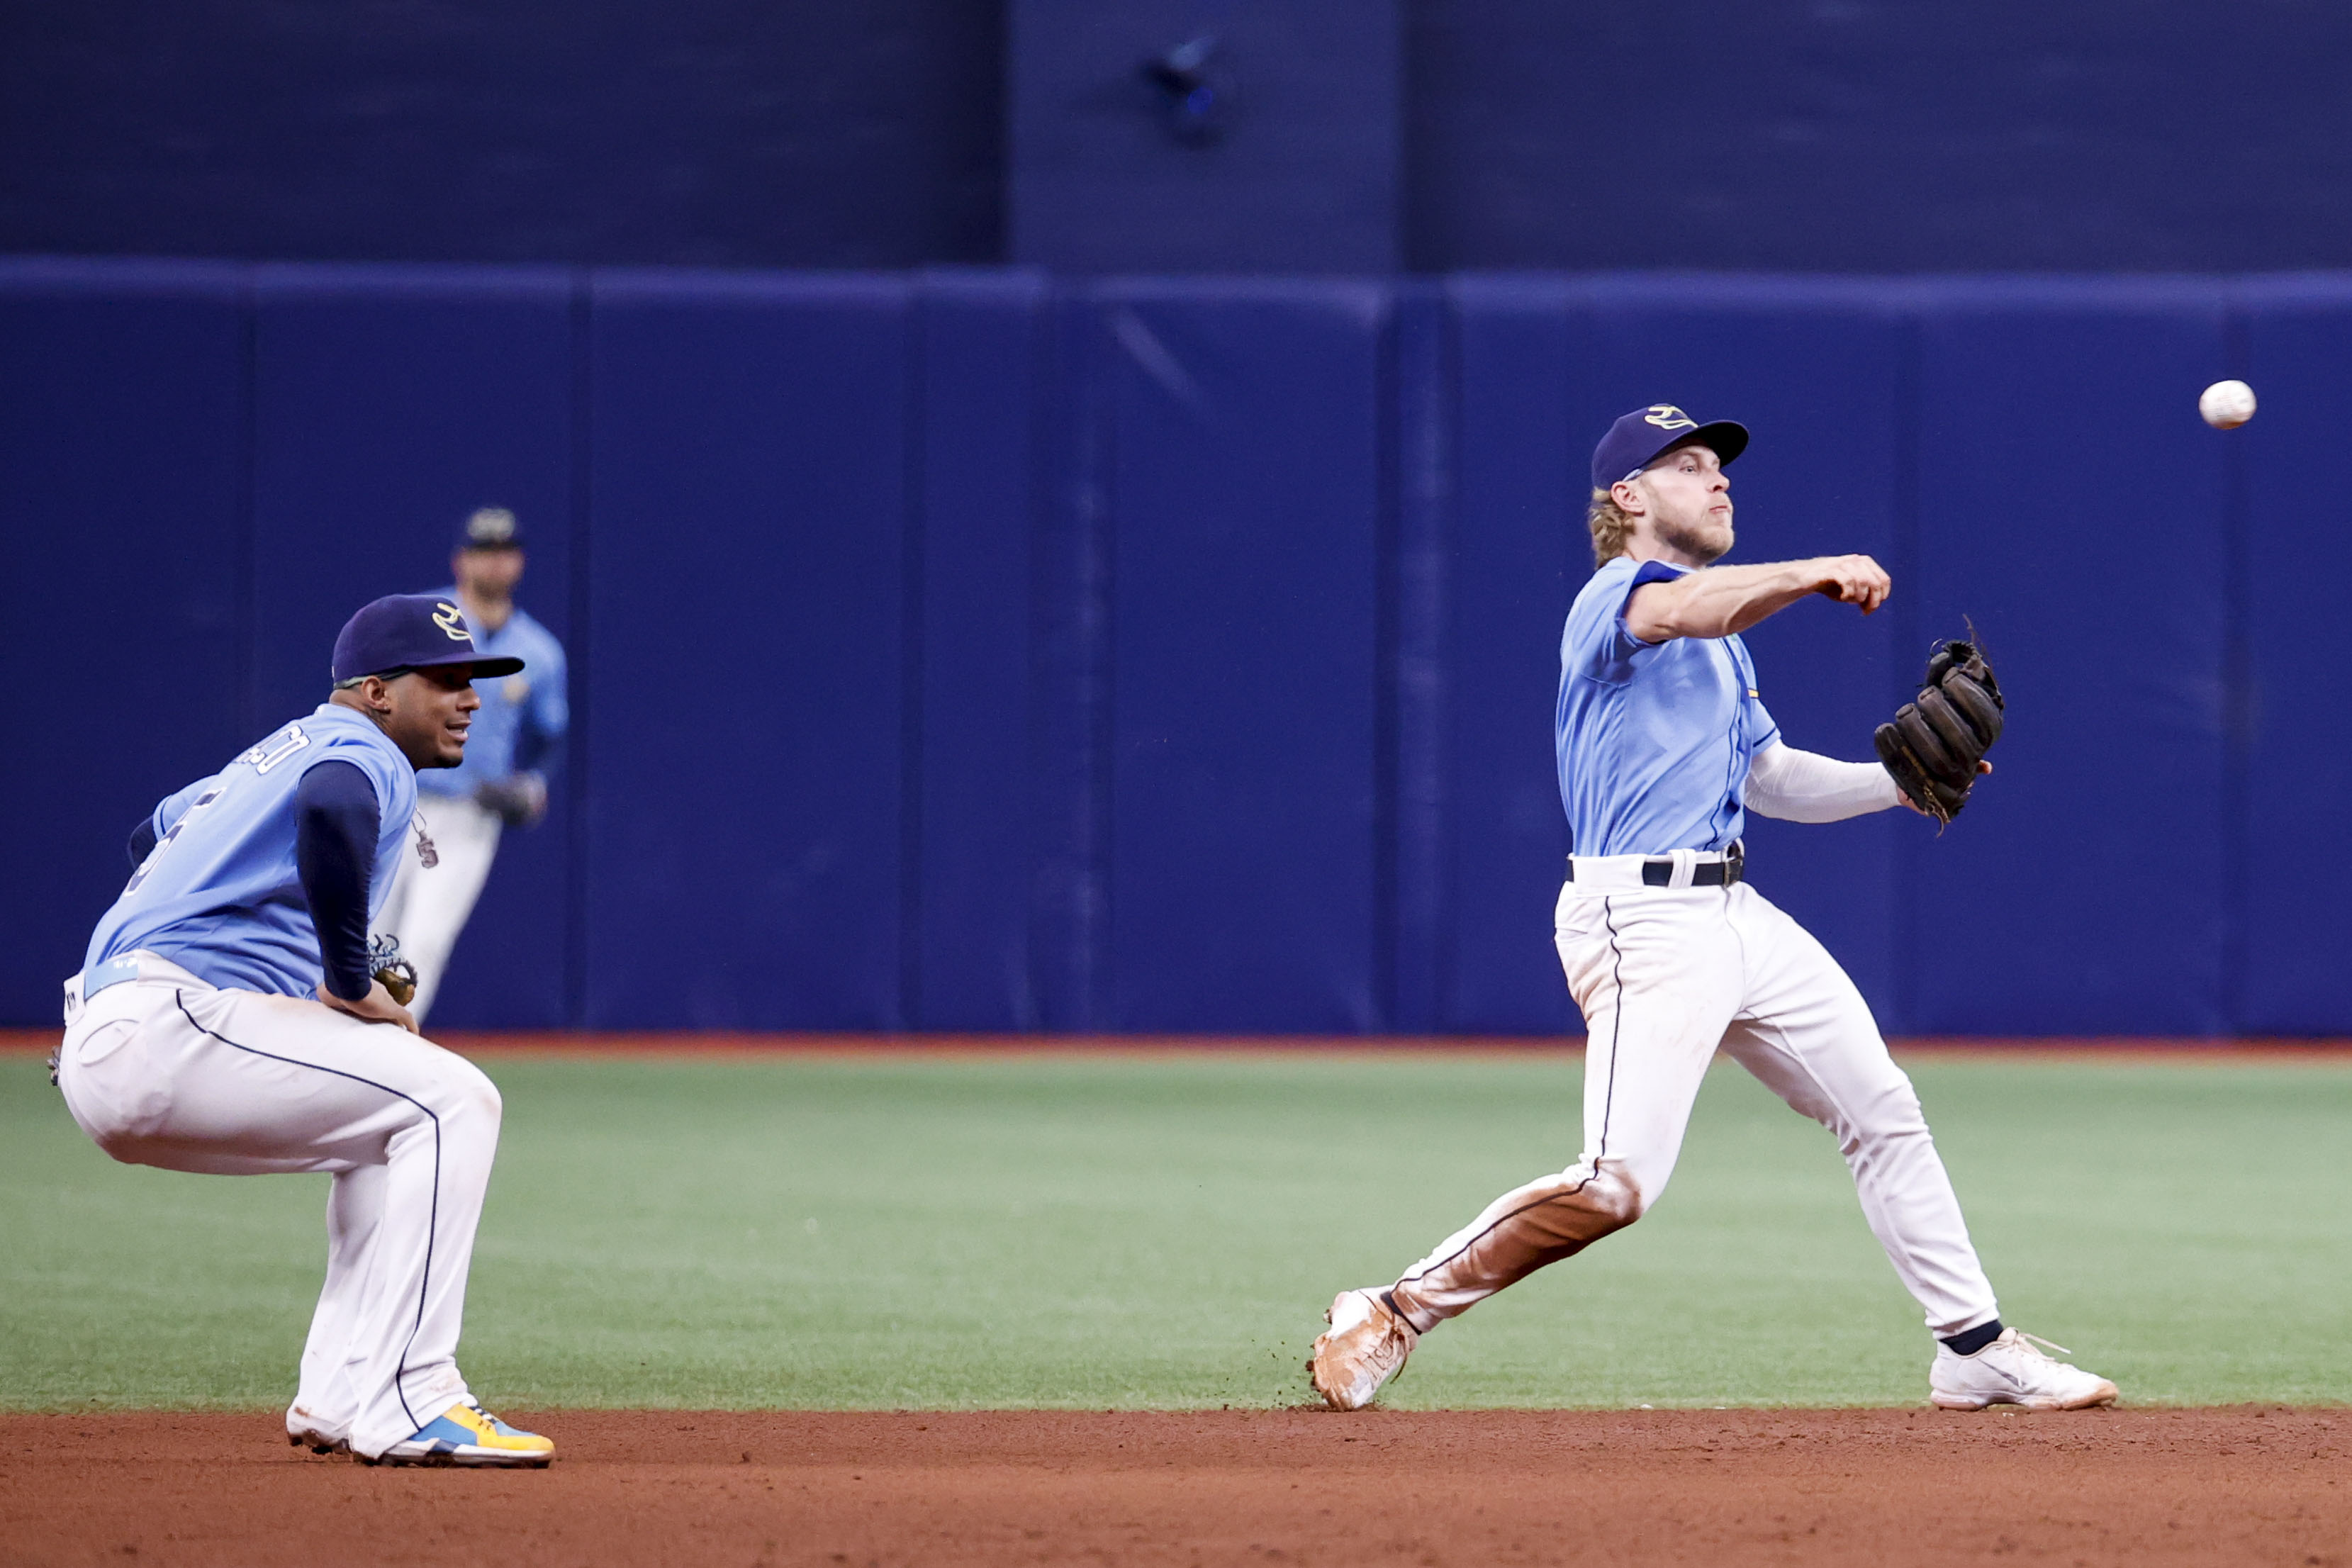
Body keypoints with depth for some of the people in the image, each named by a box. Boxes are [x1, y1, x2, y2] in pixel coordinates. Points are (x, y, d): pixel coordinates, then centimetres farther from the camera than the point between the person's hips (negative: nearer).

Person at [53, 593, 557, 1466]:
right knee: (449, 1098, -13)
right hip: (163, 1029, -10)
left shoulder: (281, 755, 27)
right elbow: (331, 813, -29)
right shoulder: (364, 754, -4)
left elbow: (153, 835, 42)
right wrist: (350, 982, -17)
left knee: (397, 1120, 22)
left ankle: (342, 1397, 12)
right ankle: (405, 1408, -19)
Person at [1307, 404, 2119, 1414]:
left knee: (1885, 1115, 12)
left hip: (1738, 915, 10)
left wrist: (1901, 782, 15)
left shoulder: (1722, 636, 25)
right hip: (1643, 921, -10)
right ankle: (1394, 1315, -10)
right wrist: (1819, 574, -41)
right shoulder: (1615, 596, -5)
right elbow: (1692, 605, -29)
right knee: (1616, 1187, -20)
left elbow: (1772, 779, 28)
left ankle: (1974, 1349, 21)